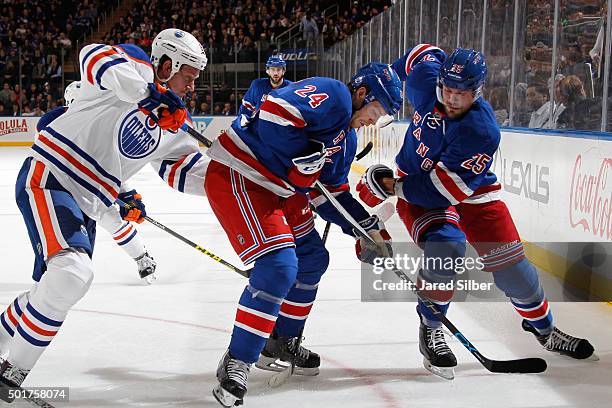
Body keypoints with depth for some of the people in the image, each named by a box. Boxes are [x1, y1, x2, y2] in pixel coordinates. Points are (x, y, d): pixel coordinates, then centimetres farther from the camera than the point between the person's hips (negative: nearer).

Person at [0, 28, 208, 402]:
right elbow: (95, 57, -27)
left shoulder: (174, 126, 13)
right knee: (72, 271, -25)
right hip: (47, 178, -9)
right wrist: (149, 91, -39)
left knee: (56, 291, 13)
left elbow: (188, 169, 7)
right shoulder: (138, 67, -7)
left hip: (86, 205, 9)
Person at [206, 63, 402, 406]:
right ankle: (236, 364, -12)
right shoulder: (333, 95, -15)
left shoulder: (345, 136, 17)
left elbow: (332, 191, 23)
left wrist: (367, 225, 16)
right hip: (237, 177, -11)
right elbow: (275, 110, -30)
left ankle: (282, 340, 34)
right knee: (279, 266, -21)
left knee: (313, 259, 18)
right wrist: (304, 157, -25)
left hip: (279, 188, 11)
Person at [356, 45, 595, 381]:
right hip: (415, 182, 1)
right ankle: (430, 328, -11)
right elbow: (424, 53, 7)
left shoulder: (482, 131, -31)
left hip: (470, 192, -1)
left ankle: (542, 326, 25)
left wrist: (391, 187, -31)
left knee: (509, 261, -2)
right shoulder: (425, 79, -20)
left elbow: (444, 190, -33)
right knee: (445, 246, -28)